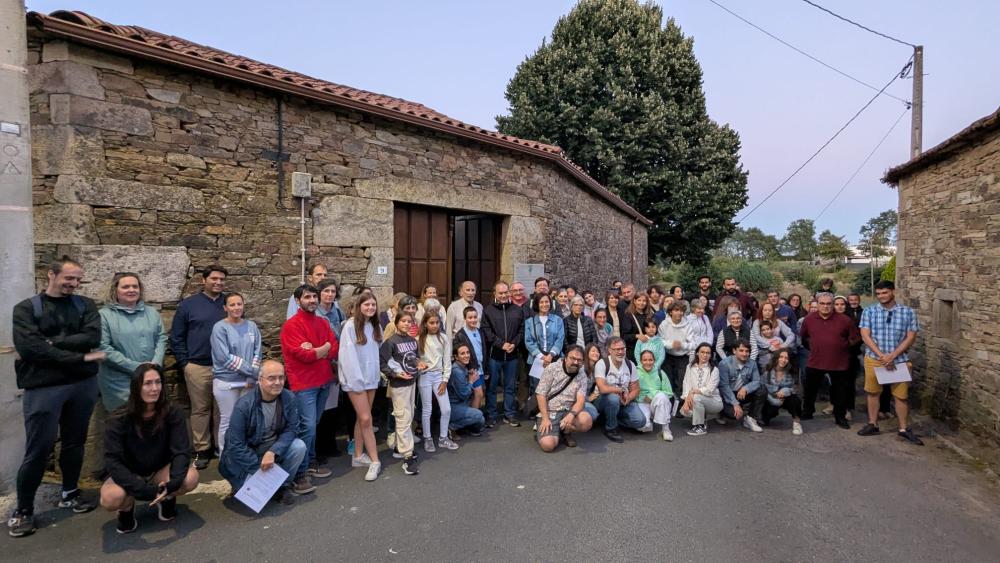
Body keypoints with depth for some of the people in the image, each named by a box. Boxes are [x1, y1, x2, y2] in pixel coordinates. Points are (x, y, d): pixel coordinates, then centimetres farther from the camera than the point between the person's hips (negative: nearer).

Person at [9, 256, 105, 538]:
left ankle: (69, 493, 31)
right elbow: (28, 347, -14)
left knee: (75, 442, 13)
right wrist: (80, 357, -17)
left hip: (83, 384, 3)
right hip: (43, 387, -2)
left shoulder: (85, 305, 7)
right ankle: (23, 509, 19)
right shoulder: (26, 308, 0)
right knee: (38, 450, 2)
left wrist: (52, 342, -14)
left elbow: (92, 337, -9)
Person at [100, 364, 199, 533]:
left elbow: (182, 451, -20)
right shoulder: (119, 420, -19)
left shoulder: (172, 414, -16)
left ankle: (167, 499, 4)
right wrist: (144, 490, -35)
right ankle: (127, 508, 3)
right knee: (110, 498, -33)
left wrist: (173, 483, -39)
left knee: (191, 477, -29)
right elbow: (112, 462, -23)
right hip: (128, 476, -1)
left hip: (160, 472, 1)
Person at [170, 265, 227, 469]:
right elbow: (176, 337, 2)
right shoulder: (188, 305, 1)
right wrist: (184, 363, -3)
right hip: (198, 367, -1)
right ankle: (202, 450, 17)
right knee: (200, 410, 7)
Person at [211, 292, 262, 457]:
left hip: (248, 382, 4)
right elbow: (224, 357, -15)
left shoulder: (251, 326, 5)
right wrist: (250, 370, -13)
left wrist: (252, 376, -8)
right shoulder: (220, 328, -7)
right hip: (226, 382, -3)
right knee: (228, 421, 6)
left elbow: (257, 353, 3)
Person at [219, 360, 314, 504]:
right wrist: (260, 467, -22)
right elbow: (235, 446, -22)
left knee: (299, 447, -22)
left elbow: (291, 429, -11)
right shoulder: (244, 405, -25)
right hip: (245, 455, -3)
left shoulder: (289, 398, -15)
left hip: (273, 449, 4)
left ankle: (281, 485, 0)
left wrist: (273, 452, -28)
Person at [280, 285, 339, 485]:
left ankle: (311, 463, 28)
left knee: (314, 425, 16)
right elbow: (303, 354, -19)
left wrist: (314, 350, -13)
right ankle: (300, 472, 5)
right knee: (308, 427, -7)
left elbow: (335, 349, 1)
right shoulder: (291, 325, -11)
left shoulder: (323, 323, 11)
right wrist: (324, 348, -6)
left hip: (324, 381, 7)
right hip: (304, 383, -6)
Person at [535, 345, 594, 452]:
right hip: (549, 412, -3)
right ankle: (543, 431, 12)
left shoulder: (582, 377, 2)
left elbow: (580, 400, -10)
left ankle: (566, 432, 4)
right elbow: (540, 394, -8)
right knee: (547, 445, -25)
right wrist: (545, 418, -16)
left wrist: (571, 415, -32)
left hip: (569, 410, 3)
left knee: (586, 421, -28)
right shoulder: (552, 368, -6)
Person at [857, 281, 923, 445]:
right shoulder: (869, 312, -3)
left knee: (901, 394, 6)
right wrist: (882, 356, -15)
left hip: (899, 359, 0)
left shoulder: (908, 312, -2)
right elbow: (865, 336, -7)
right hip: (874, 358, 0)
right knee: (873, 392, 9)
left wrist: (892, 356, -14)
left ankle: (903, 429, 19)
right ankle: (873, 424, 21)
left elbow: (910, 337, -5)